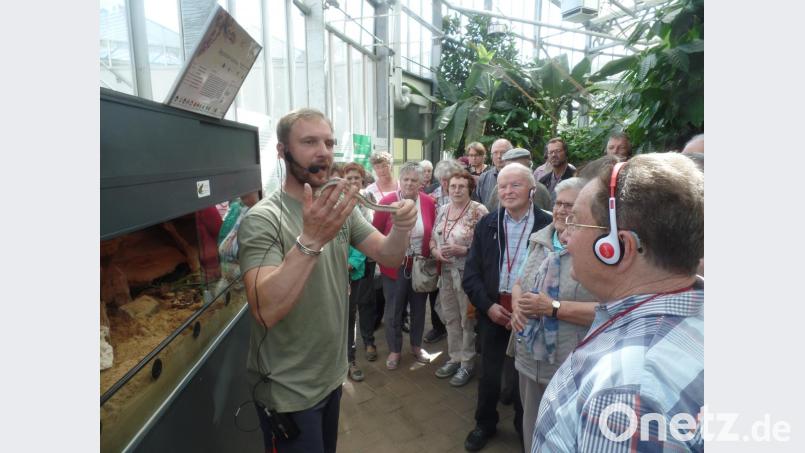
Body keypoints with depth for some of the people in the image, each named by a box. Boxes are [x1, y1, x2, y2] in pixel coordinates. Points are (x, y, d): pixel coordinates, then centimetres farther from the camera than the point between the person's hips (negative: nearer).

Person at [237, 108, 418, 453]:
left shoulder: (340, 208, -1)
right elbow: (265, 311, -33)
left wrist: (401, 229, -25)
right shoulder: (262, 220, -22)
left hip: (332, 376, 6)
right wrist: (311, 239, -44)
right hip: (288, 392, -6)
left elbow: (388, 256, -4)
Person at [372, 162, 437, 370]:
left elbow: (433, 234, 4)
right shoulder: (387, 202, -13)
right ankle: (394, 350, 33)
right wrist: (381, 258, -6)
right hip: (394, 266, -2)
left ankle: (417, 346, 40)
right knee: (393, 309, 11)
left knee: (419, 307, 18)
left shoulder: (428, 203, -6)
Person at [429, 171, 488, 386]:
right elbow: (433, 237, 14)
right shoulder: (442, 210, 8)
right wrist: (435, 250, -6)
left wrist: (462, 250, -23)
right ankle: (454, 358, 34)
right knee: (450, 317, 16)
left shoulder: (479, 211, -12)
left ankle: (467, 363, 24)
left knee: (468, 319, 7)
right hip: (446, 272, 6)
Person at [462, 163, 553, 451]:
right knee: (488, 374, 16)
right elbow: (471, 273, 1)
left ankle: (525, 429, 41)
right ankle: (485, 424, 41)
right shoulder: (486, 225, 0)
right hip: (493, 311, 2)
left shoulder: (548, 225, -8)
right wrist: (487, 305, -10)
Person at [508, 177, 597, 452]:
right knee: (532, 427, 25)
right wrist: (517, 305, -8)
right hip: (529, 358, 6)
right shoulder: (539, 240, 5)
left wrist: (554, 307, -23)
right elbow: (520, 283, 14)